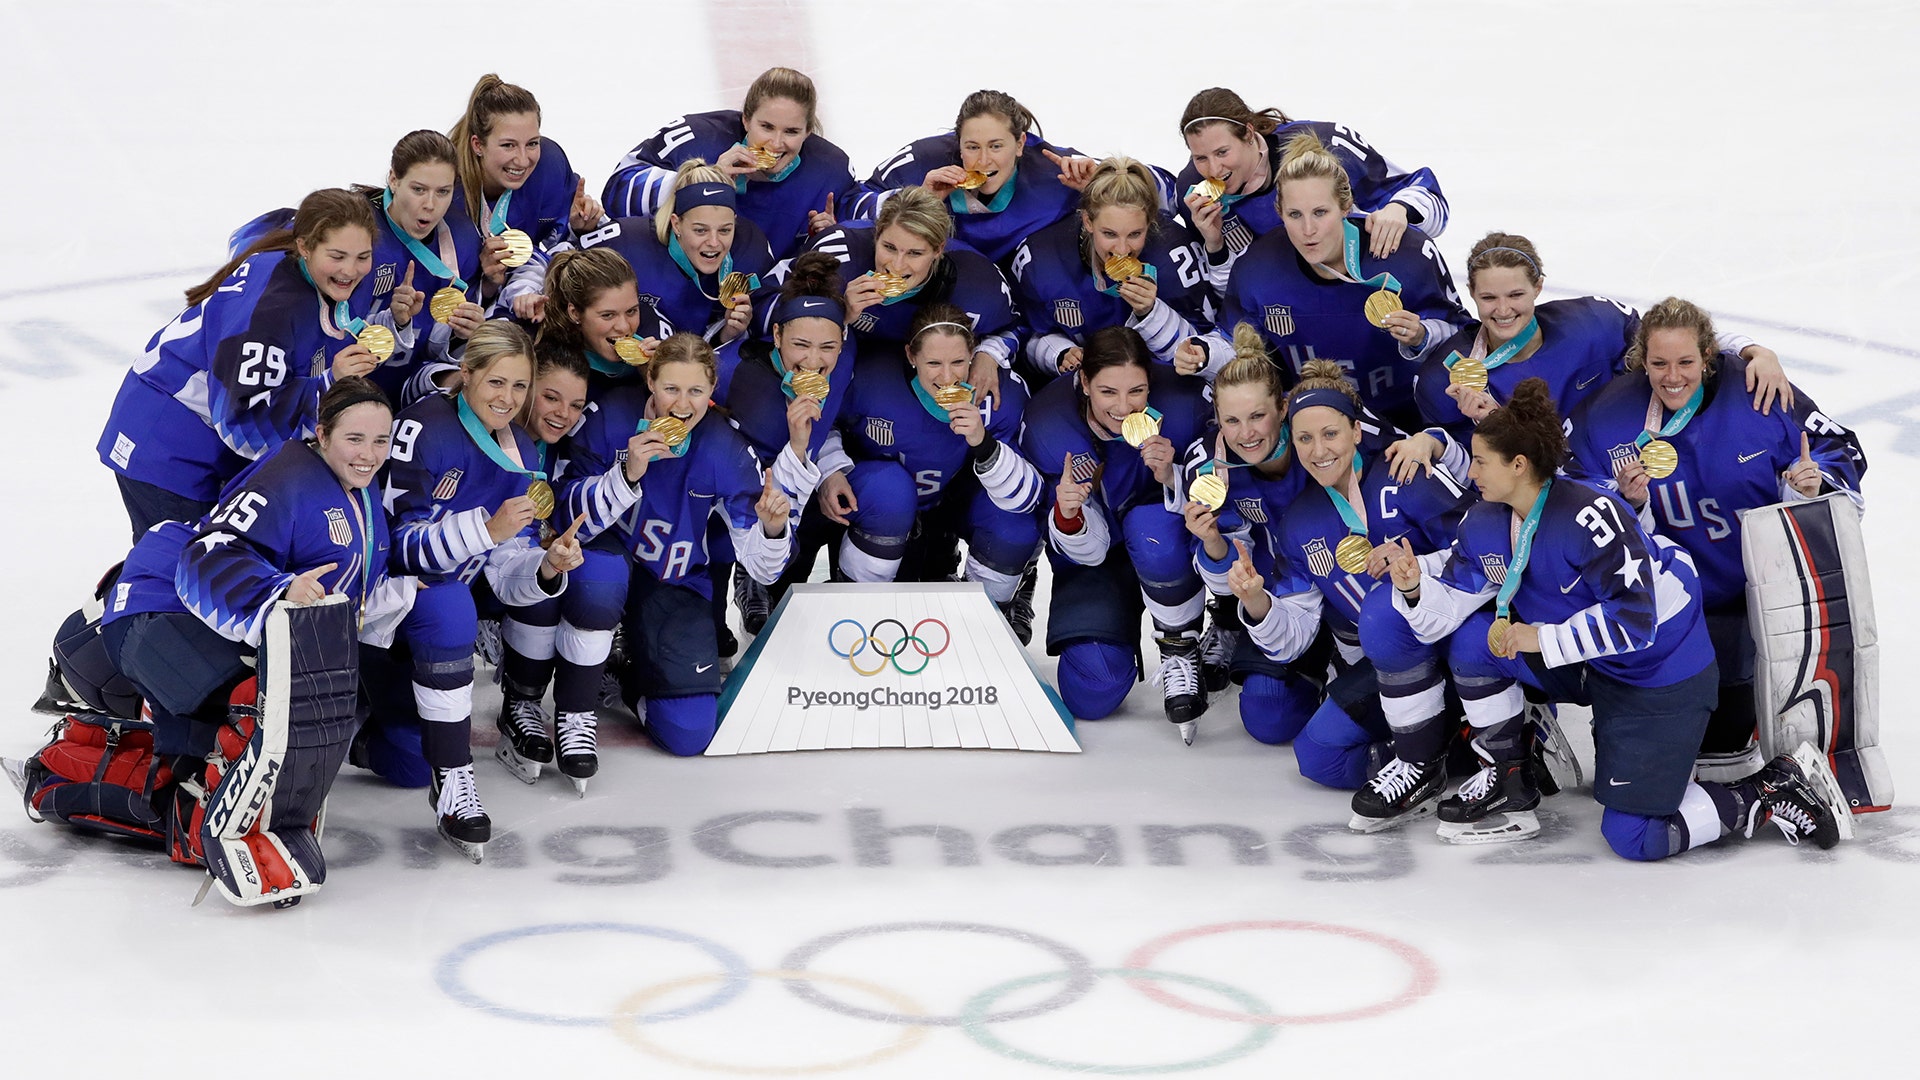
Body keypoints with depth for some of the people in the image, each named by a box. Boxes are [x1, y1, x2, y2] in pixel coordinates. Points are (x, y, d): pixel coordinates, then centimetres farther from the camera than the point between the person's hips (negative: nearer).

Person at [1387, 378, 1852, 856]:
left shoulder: (1589, 516, -30)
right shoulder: (1486, 525, -5)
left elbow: (1633, 619, -32)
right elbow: (1446, 611, -6)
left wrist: (1541, 639, -29)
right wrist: (1413, 586, -26)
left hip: (1662, 677, -8)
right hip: (1586, 666, 8)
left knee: (1633, 838, -10)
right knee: (1473, 638, -9)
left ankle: (1775, 790, 7)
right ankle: (1507, 781, 7)